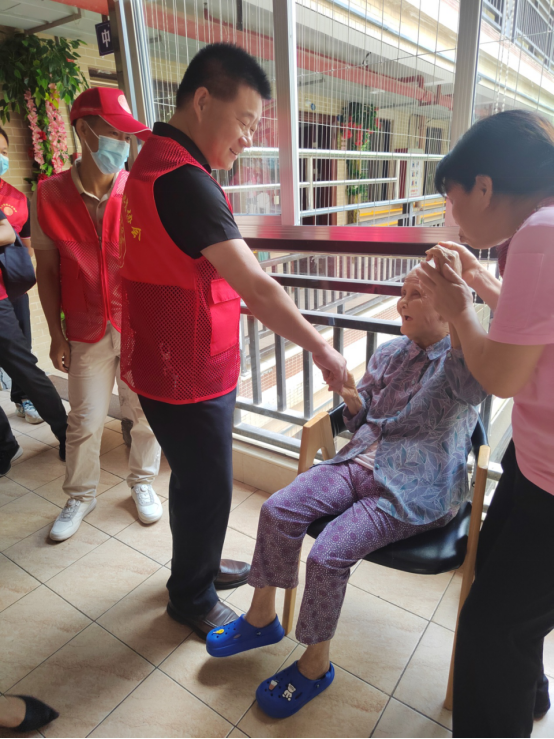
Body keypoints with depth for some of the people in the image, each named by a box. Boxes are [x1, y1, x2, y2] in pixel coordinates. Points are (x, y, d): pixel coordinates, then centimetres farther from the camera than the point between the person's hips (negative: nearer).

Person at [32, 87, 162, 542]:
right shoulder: (50, 196, -4)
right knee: (85, 421, 10)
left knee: (146, 411, 10)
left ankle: (143, 482, 35)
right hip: (88, 332, 1)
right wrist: (56, 334, 2)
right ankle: (81, 497, 33)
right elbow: (48, 270, 2)